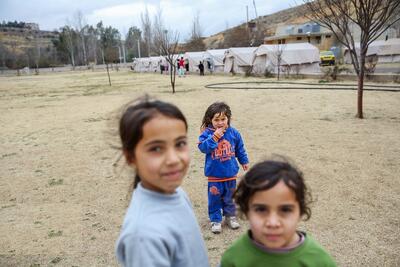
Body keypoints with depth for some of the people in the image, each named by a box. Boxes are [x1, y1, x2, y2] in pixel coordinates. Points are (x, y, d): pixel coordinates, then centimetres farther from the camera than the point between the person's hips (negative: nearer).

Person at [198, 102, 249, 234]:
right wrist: (215, 136, -31)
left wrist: (244, 161, 18)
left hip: (230, 173, 3)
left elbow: (240, 148, 10)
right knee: (215, 198, 7)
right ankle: (215, 220, 23)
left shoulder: (233, 133, -3)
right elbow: (203, 147, -25)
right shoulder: (207, 133, -12)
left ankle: (230, 216, 36)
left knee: (229, 197, 18)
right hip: (214, 174, -2)